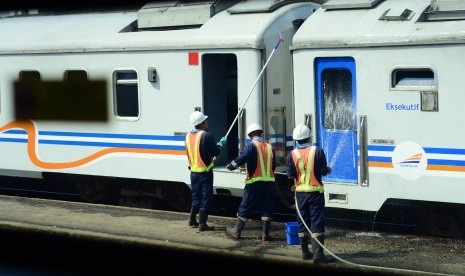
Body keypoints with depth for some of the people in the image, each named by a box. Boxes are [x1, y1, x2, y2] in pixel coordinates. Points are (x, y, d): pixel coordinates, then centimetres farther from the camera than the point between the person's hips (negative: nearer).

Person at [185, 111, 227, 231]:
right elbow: (216, 152, -14)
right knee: (206, 197, 0)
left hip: (193, 171, 7)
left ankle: (192, 220, 27)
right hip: (205, 171, -7)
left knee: (196, 196, 20)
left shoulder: (188, 136, 5)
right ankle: (202, 224, -1)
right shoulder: (206, 136, -18)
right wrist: (220, 144, 6)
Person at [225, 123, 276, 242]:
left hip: (255, 182, -4)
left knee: (245, 207, 7)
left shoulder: (251, 146, -8)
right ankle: (265, 235, 6)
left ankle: (236, 231, 16)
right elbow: (273, 165, 14)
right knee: (267, 209, 7)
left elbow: (241, 159, -13)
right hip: (269, 182, 4)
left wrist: (230, 166, 3)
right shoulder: (269, 147, 8)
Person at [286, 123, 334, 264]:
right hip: (315, 191, -3)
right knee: (317, 221, -4)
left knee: (303, 221, 14)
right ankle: (318, 253, -13)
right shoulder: (317, 151, -9)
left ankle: (305, 252, 19)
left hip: (300, 192, 3)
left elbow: (290, 175, -4)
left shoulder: (292, 155, -3)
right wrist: (328, 169, 13)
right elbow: (323, 171, -10)